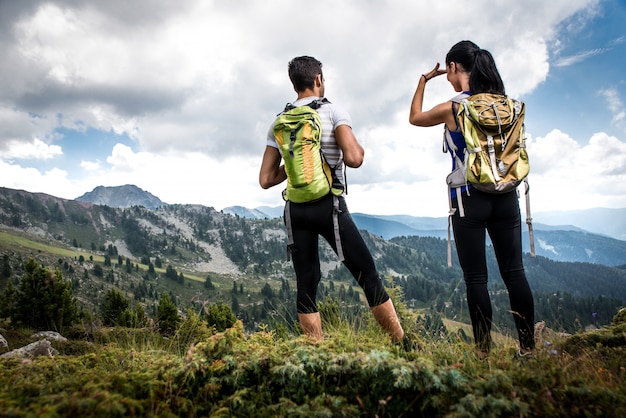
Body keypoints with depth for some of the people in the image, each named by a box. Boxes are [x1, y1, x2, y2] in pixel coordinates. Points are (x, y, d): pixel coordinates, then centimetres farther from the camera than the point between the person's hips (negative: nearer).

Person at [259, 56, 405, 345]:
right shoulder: (333, 112, -4)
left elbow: (266, 179, 7)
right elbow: (354, 158, -18)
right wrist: (358, 147, 4)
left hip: (295, 209, 4)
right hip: (329, 205, -4)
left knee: (306, 286, 9)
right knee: (368, 277, 4)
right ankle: (402, 343, 12)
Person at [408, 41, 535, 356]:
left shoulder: (451, 108, -7)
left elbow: (415, 118, 11)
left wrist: (424, 79, 19)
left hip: (470, 200, -4)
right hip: (505, 197, 4)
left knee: (476, 277, 4)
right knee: (514, 272, 9)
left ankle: (483, 349, 11)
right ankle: (528, 346, 15)